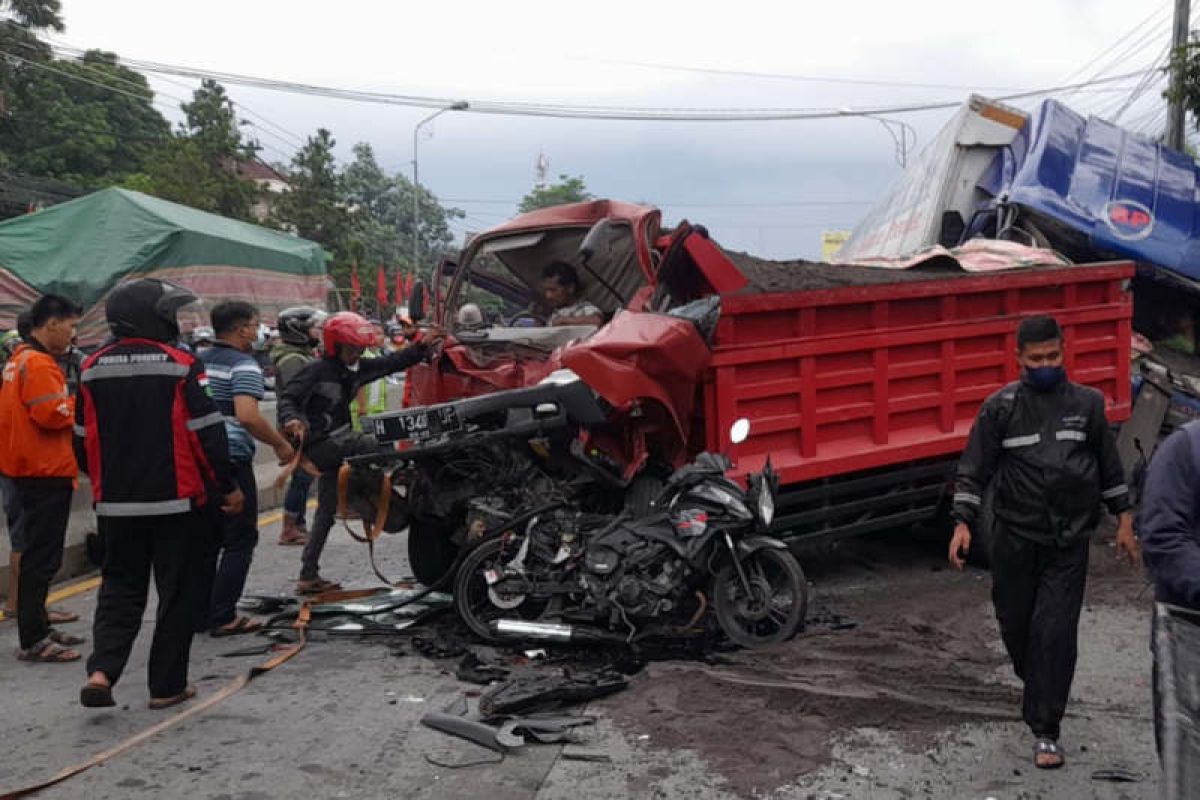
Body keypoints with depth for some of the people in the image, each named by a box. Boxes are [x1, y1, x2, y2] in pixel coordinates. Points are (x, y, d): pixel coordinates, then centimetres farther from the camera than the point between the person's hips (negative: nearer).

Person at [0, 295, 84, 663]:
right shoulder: (39, 363, -16)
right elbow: (51, 414, -24)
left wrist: (68, 405, 7)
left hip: (32, 471, 11)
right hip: (46, 472, -11)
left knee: (38, 554, 17)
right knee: (41, 558, -6)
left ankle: (38, 628, 26)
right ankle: (33, 641, -2)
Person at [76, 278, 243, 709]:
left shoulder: (93, 368, 3)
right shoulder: (181, 366, -12)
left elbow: (84, 439, 10)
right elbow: (208, 434, -12)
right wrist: (228, 488, -2)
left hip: (115, 503, 4)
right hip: (176, 500, -4)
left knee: (119, 589, 15)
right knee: (177, 593, 7)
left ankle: (101, 672, -2)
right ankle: (167, 686, 11)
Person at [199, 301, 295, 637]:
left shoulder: (198, 361, 13)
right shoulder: (243, 365, -11)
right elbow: (247, 416, -24)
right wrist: (280, 444, -13)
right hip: (231, 460, -8)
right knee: (240, 541, 1)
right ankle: (223, 617, 0)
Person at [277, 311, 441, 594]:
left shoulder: (357, 368, 8)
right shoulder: (317, 370, -13)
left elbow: (392, 362, 9)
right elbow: (288, 398, -17)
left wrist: (422, 347, 0)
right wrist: (292, 419, -37)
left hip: (337, 443, 8)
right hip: (318, 444, -8)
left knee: (326, 511, 11)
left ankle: (308, 576, 17)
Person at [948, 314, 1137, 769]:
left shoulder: (1087, 403, 3)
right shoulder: (1001, 408, -2)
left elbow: (1109, 466, 13)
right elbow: (974, 470, -2)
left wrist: (1123, 521, 14)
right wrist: (963, 524, -10)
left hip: (1068, 542, 0)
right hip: (1014, 539, 0)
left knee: (1056, 633, -5)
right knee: (1015, 623, 11)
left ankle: (1044, 731, 3)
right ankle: (1037, 689, 41)